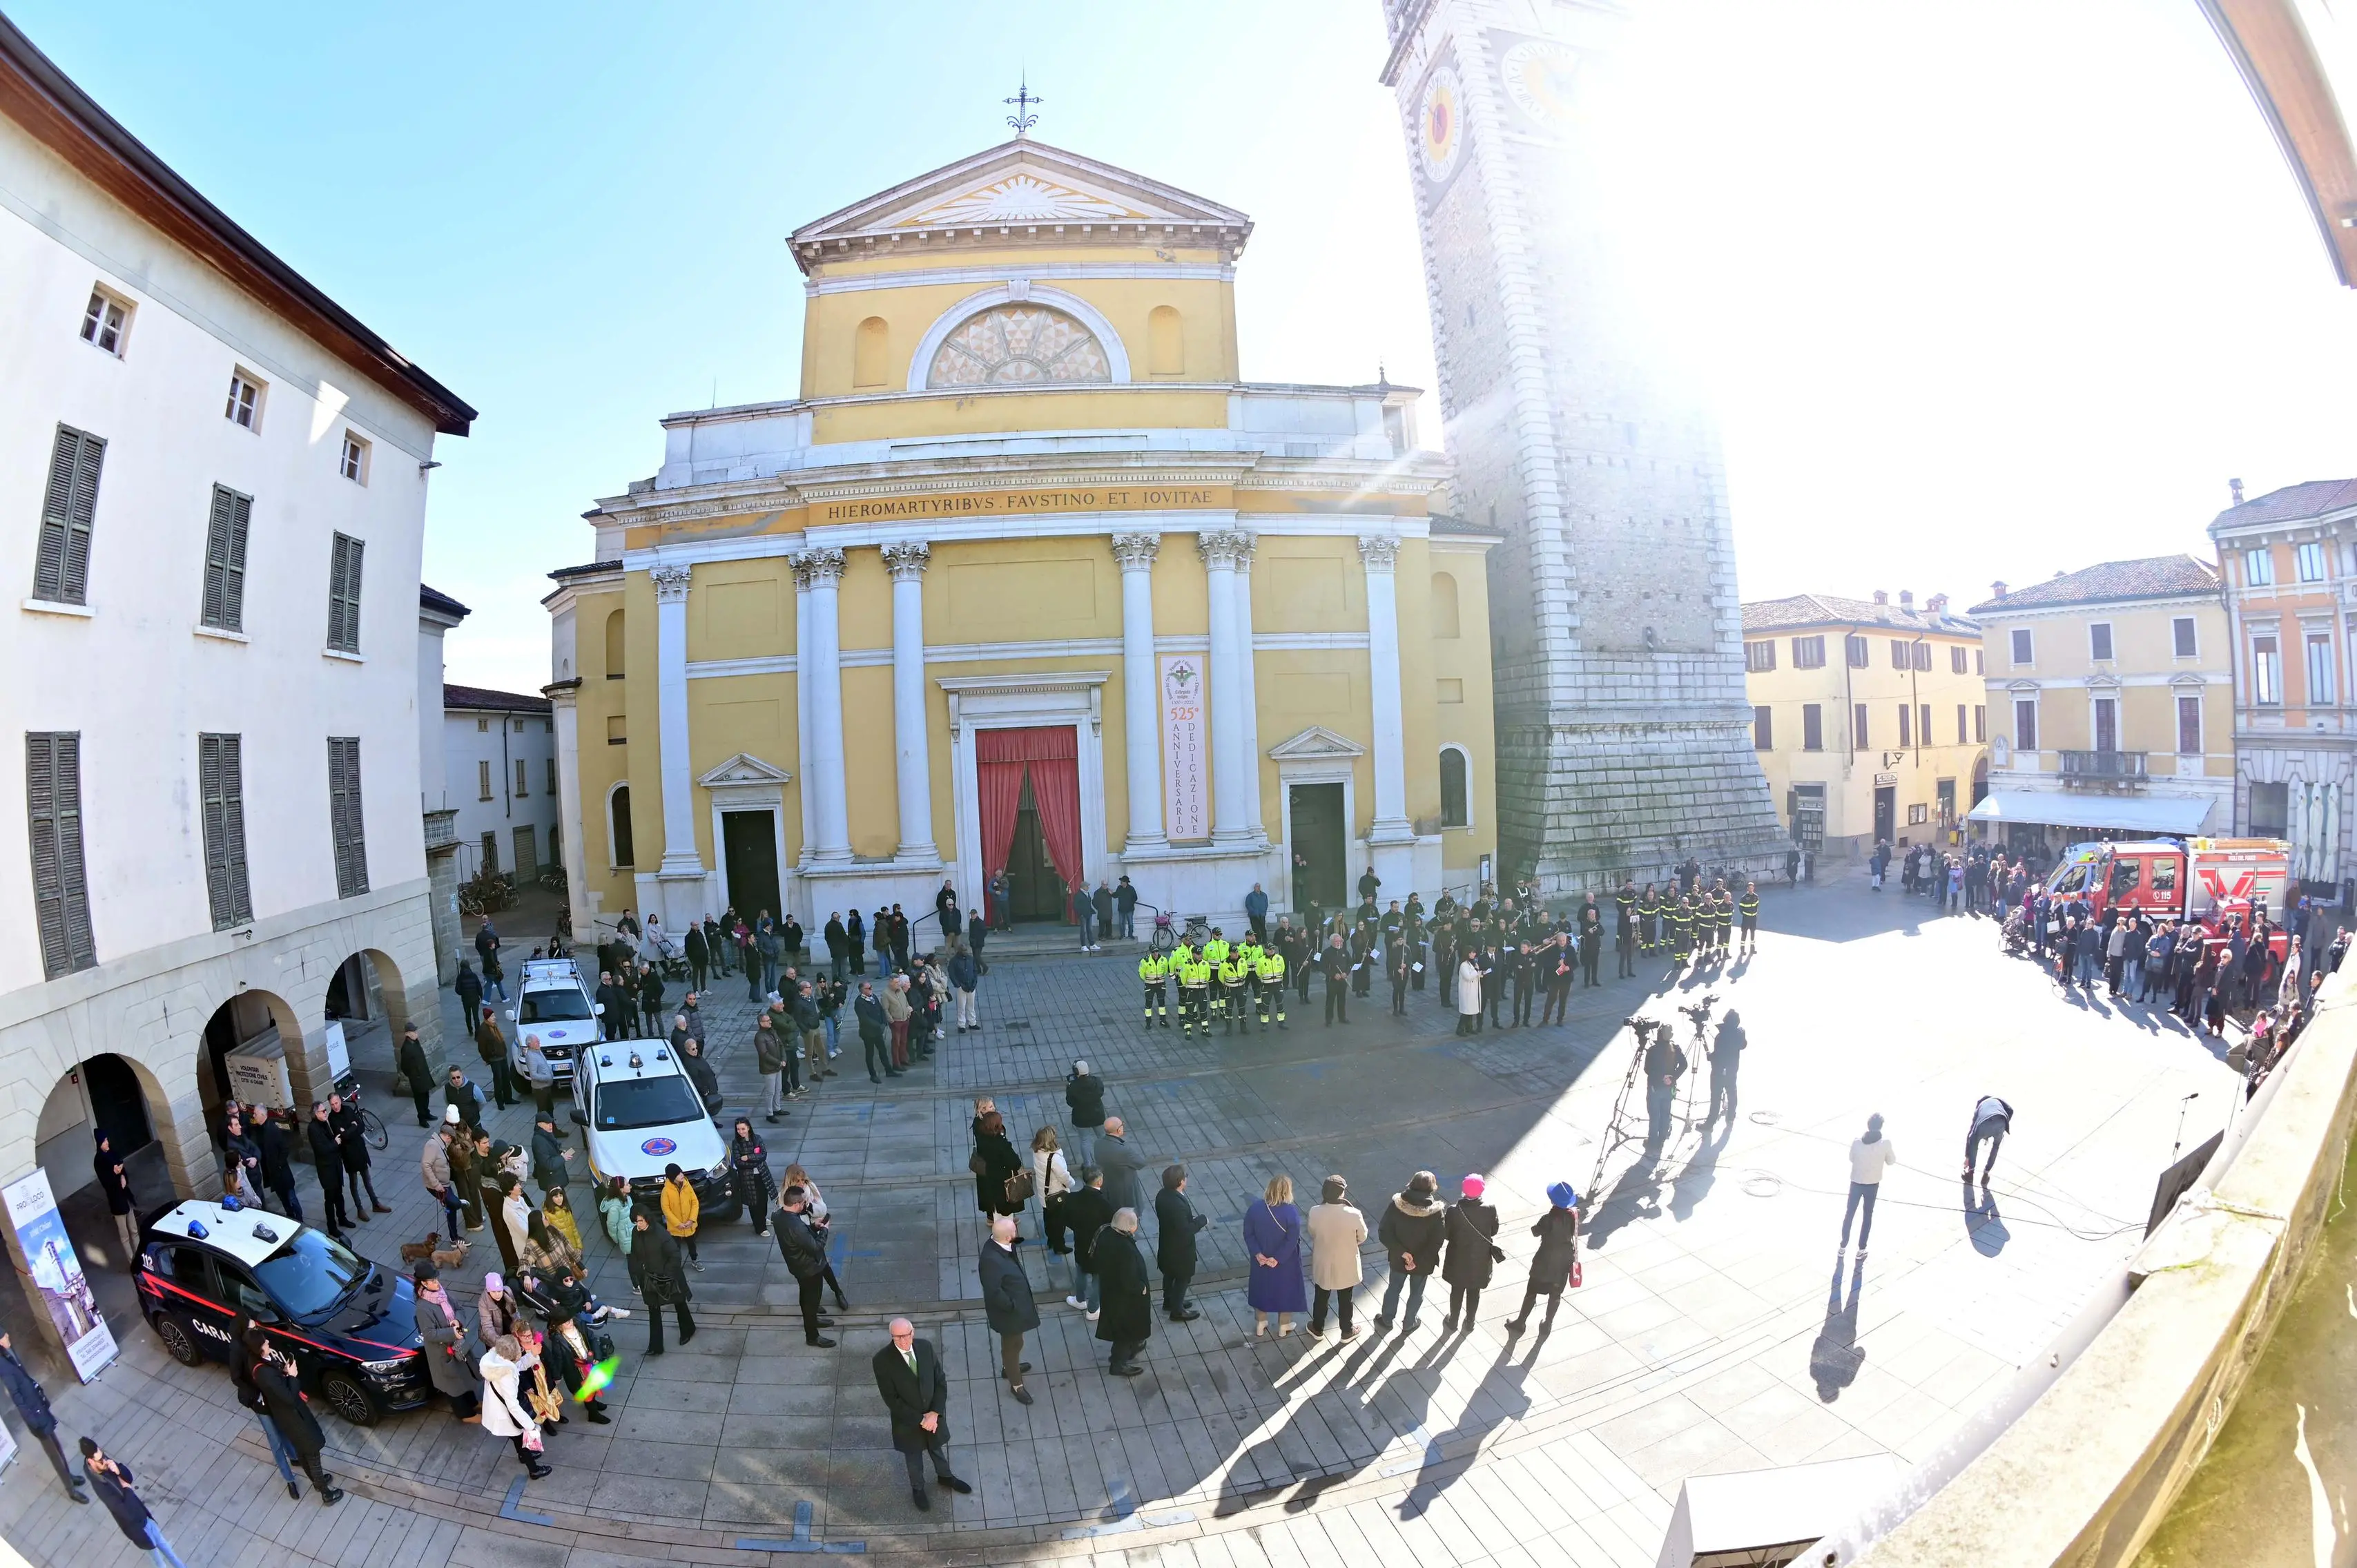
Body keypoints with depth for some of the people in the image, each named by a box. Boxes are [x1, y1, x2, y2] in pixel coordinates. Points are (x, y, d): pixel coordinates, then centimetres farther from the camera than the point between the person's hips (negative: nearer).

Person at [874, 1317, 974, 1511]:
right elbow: (891, 1399, -21)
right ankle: (918, 1488, 52)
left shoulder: (926, 1347, -17)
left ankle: (944, 1476, 56)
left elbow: (941, 1381, -8)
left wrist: (935, 1413, -18)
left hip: (933, 1414, 3)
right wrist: (920, 1419, -19)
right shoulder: (882, 1360, -27)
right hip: (908, 1421, -3)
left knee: (937, 1448, 27)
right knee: (914, 1457, 23)